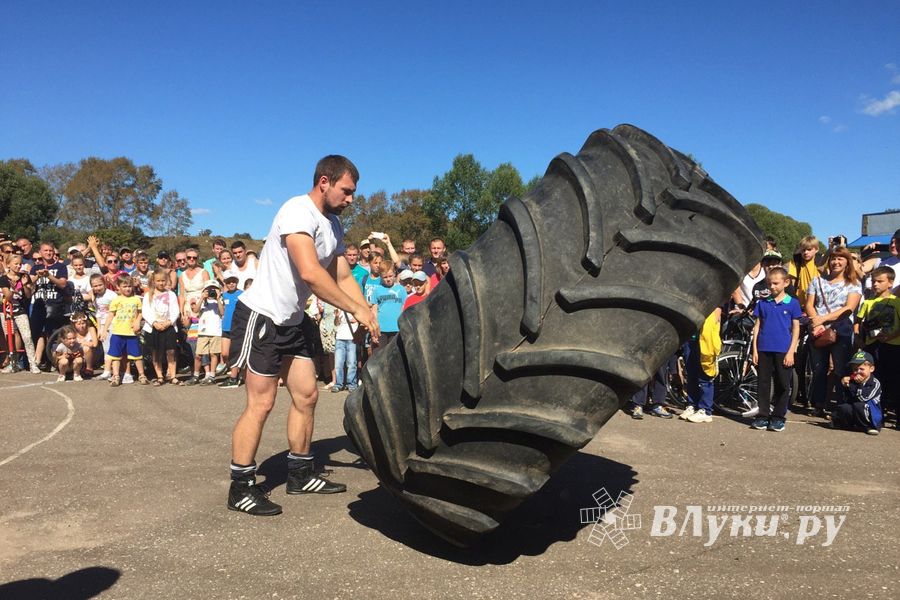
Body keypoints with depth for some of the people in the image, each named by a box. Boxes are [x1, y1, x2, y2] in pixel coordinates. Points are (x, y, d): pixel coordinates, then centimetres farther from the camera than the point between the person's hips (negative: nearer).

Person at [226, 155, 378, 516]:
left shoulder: (333, 225, 10)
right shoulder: (298, 211, -19)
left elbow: (343, 277, 11)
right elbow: (310, 273, -32)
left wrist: (370, 317, -1)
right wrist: (356, 309, -27)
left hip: (292, 320, 9)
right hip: (261, 315, -9)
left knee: (306, 396, 10)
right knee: (261, 403, -6)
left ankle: (300, 474, 24)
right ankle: (241, 489, 5)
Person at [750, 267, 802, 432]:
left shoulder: (792, 303, 1)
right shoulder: (763, 303, 7)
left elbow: (796, 328, 1)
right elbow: (757, 326, 8)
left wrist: (791, 352, -6)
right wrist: (754, 349, 2)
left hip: (783, 351, -2)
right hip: (764, 349, 2)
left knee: (783, 385, 4)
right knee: (763, 384, 6)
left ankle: (778, 417, 14)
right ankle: (763, 415, 14)